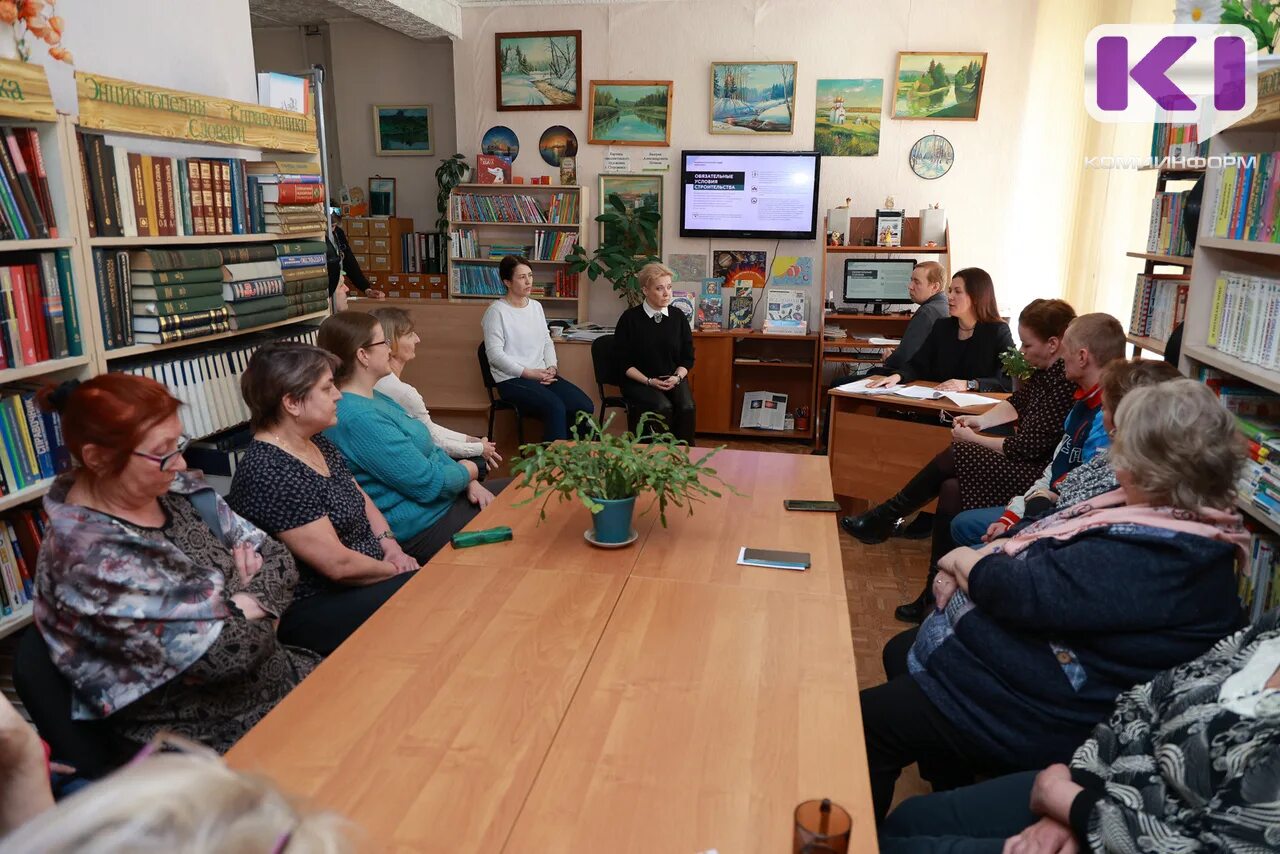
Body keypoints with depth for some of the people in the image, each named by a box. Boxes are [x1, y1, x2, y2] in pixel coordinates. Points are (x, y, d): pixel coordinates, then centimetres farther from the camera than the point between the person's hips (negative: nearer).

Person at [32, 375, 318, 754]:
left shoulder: (173, 488, -3)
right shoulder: (92, 560, -26)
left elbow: (278, 558, 2)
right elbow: (225, 651, -26)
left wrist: (244, 602, -15)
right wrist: (254, 609, -8)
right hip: (216, 743, -7)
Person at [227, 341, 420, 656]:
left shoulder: (318, 444, 5)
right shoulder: (269, 473, -24)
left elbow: (362, 499, 16)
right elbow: (338, 564, -23)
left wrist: (389, 545, -2)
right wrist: (396, 571, -9)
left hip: (366, 577, 9)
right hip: (315, 610, -9)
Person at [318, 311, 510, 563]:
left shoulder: (375, 399, 7)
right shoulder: (358, 418, -27)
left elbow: (429, 450, 12)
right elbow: (427, 483, -25)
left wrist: (469, 484, -2)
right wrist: (467, 472, -5)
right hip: (420, 528, -10)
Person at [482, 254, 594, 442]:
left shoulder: (536, 306, 17)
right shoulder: (496, 311, -6)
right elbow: (495, 355, -12)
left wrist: (551, 367, 0)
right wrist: (529, 373, -15)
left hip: (542, 375, 7)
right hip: (512, 380, -7)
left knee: (585, 406, -14)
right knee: (555, 407, -31)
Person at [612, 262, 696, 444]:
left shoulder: (678, 317, 6)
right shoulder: (630, 318, -4)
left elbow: (688, 357, 11)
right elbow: (622, 360, -3)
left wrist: (677, 377, -9)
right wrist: (649, 381, -13)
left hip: (673, 379, 3)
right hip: (639, 381, -3)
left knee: (686, 407, -26)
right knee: (663, 407, -30)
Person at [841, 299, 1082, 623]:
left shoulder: (1066, 381, -23)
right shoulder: (1047, 370, 6)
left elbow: (1028, 446, -22)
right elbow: (1017, 403, 20)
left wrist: (973, 439, -9)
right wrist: (980, 421, 4)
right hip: (1025, 462, 9)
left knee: (952, 458, -15)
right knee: (950, 489, -6)